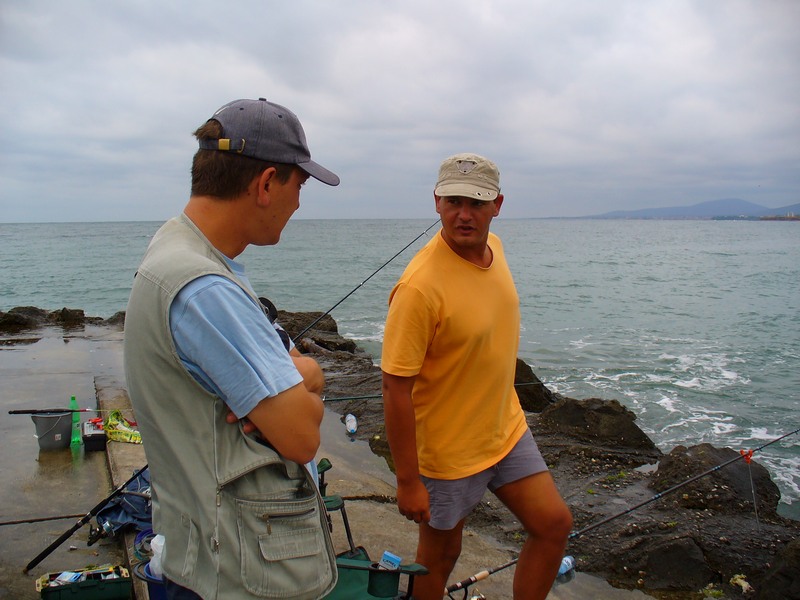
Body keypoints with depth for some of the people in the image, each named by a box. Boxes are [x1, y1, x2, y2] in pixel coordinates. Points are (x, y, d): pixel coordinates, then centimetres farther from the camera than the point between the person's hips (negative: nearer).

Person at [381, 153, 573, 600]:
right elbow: (396, 388, -26)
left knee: (554, 524, 10)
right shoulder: (421, 286, -29)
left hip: (507, 429, 7)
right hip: (448, 447, -7)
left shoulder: (493, 246, -3)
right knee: (441, 554, 13)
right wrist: (408, 481, -21)